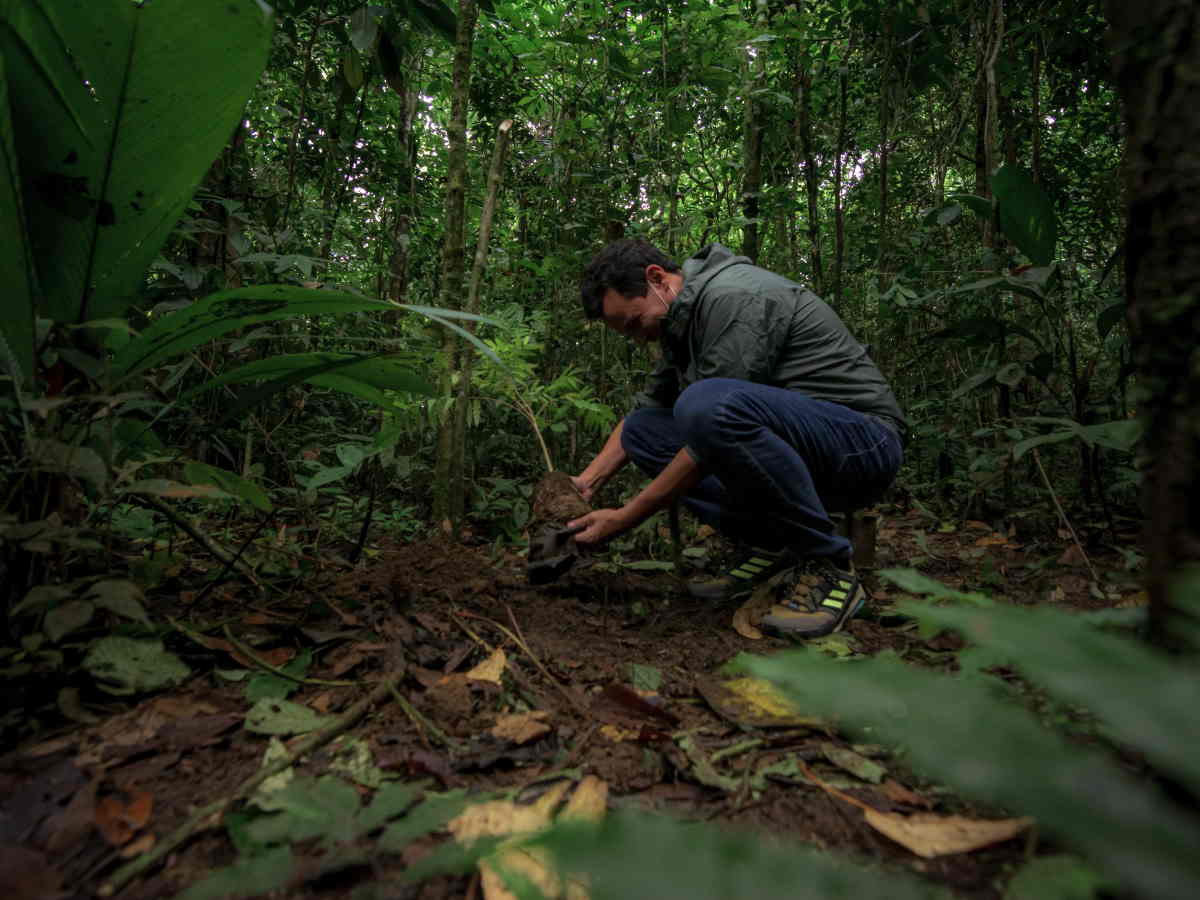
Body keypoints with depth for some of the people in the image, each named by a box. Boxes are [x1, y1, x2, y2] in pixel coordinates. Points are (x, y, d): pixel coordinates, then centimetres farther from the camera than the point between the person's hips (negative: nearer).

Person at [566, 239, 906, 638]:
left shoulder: (731, 297, -18)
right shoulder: (685, 318, 11)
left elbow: (712, 425, -23)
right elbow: (647, 405, 19)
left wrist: (624, 519, -16)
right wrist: (586, 481, 7)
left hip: (865, 442, -9)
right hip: (799, 452, 9)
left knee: (710, 404, -36)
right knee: (641, 429, 5)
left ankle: (826, 566, -17)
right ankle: (770, 545, 0)